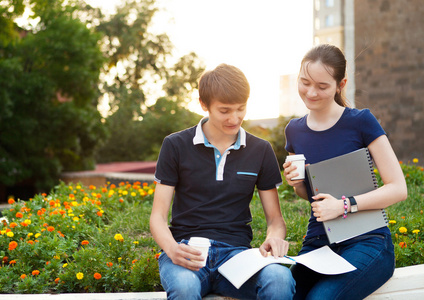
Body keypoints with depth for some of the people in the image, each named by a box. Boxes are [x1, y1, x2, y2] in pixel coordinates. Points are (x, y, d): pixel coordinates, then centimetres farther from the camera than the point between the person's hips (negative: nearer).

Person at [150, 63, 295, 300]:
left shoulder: (261, 151, 11)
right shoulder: (176, 146, 5)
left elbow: (275, 218, 15)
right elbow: (158, 216, 3)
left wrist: (275, 237, -11)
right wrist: (172, 249, -20)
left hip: (236, 251, 1)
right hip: (187, 251, -1)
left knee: (280, 279, -33)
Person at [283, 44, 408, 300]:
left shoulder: (361, 122, -6)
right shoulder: (294, 130, 10)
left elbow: (398, 188, -8)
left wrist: (344, 205, -18)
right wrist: (297, 184, 0)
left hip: (366, 241, -3)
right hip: (317, 243, 4)